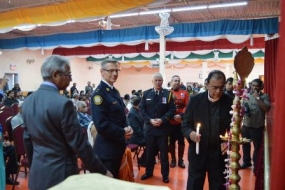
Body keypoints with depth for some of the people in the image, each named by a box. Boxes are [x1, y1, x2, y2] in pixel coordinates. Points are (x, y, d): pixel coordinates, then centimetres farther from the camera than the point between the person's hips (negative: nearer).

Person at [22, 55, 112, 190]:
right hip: (60, 174, -7)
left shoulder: (28, 101, 2)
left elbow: (27, 139, 11)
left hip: (37, 174, 7)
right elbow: (79, 143, -21)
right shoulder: (63, 103, -22)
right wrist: (101, 171, -12)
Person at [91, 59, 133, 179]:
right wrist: (122, 133, -17)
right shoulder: (99, 93, -20)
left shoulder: (115, 91, 10)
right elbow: (101, 125, -27)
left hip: (118, 145, 9)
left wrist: (127, 128, -2)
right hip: (107, 148, -9)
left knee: (115, 178, 22)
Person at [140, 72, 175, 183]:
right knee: (150, 152, 13)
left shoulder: (168, 94, -3)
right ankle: (149, 172, 30)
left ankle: (165, 174, 23)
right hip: (149, 127, 2)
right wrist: (150, 120, -13)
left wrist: (162, 120, -17)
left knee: (164, 152, 9)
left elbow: (172, 110, -5)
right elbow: (142, 109, 1)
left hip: (163, 128, -2)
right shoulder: (146, 93, 3)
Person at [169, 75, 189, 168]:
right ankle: (173, 159, 24)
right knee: (171, 141, 9)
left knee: (181, 141, 9)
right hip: (171, 122, -1)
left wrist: (181, 115, -18)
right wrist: (173, 116, -15)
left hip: (182, 122, 1)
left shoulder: (185, 93, 3)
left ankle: (180, 160, 24)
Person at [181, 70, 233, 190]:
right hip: (198, 152, -1)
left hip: (220, 153, 1)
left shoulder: (229, 102, -3)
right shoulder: (195, 100, -5)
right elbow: (185, 124, -3)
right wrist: (190, 133, -24)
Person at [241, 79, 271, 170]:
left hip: (258, 126, -4)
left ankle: (256, 165, 24)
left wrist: (257, 97, -21)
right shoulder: (247, 95, 6)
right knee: (245, 145, 16)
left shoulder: (264, 96, -6)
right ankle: (246, 162, 34)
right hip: (246, 125, 4)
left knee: (257, 147, 6)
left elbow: (266, 109, -21)